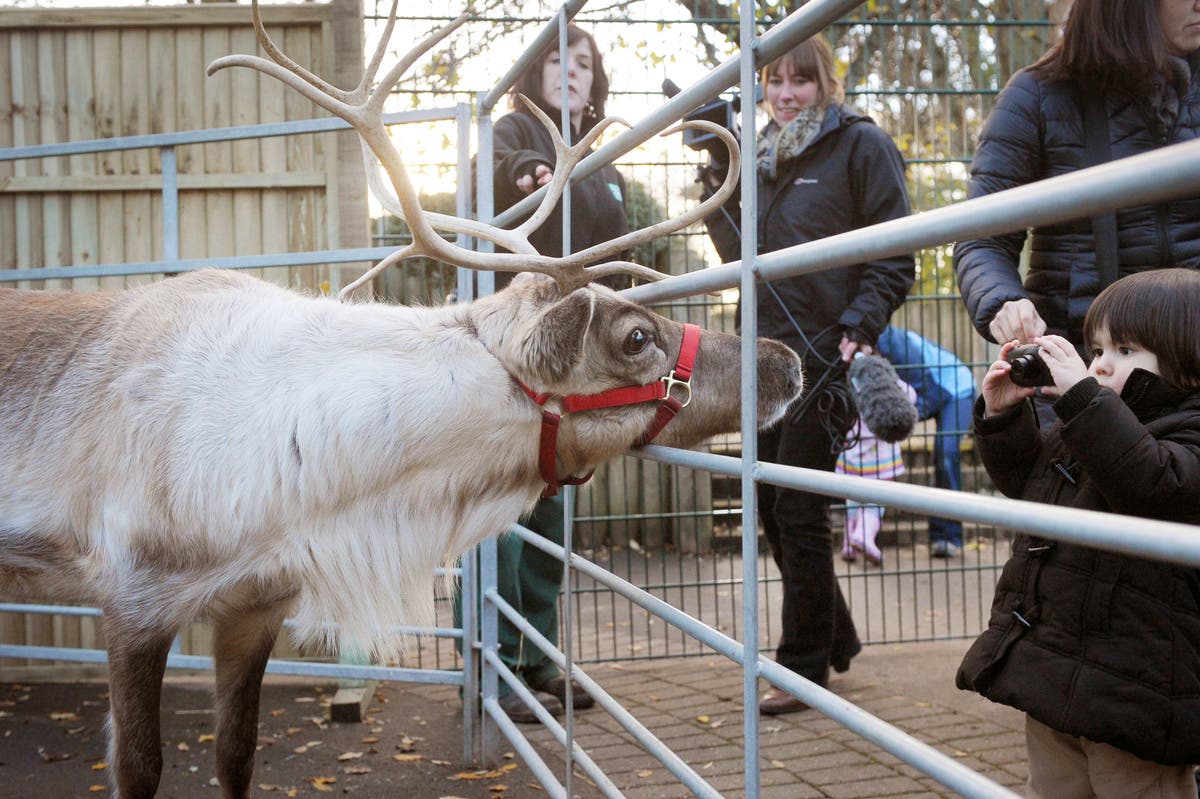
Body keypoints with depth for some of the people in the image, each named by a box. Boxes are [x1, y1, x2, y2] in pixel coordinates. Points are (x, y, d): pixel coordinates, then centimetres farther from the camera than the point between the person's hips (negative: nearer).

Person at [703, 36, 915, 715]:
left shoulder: (862, 145, -4)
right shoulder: (766, 155, 16)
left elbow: (895, 256, -9)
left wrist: (860, 326, -22)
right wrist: (718, 192, 6)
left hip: (824, 359, -7)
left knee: (798, 512, -3)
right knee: (770, 506, 13)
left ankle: (805, 665, 12)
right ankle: (835, 637, 32)